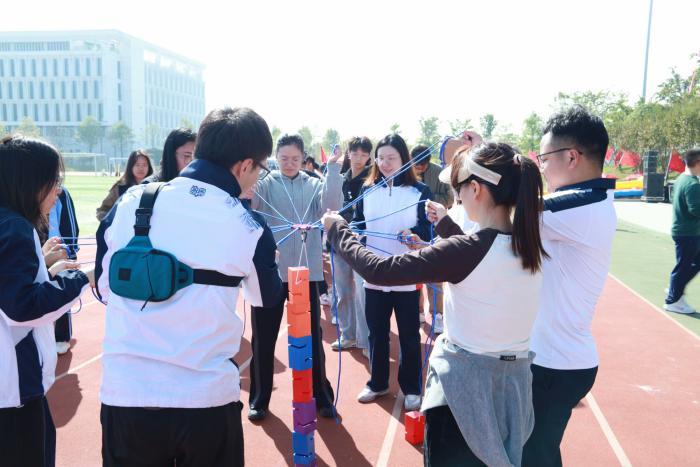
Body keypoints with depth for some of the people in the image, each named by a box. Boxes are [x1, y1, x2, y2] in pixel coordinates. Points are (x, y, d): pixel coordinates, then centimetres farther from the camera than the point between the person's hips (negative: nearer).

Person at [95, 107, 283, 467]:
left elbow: (105, 285, 9)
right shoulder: (248, 227, -11)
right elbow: (267, 297, 8)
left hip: (124, 391, 2)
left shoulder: (130, 201, -4)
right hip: (207, 396, -2)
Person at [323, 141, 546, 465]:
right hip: (513, 378, 7)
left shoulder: (467, 251, -25)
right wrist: (446, 224, 26)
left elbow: (378, 270, -22)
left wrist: (337, 230, -7)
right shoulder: (529, 245, -4)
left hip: (465, 379, -7)